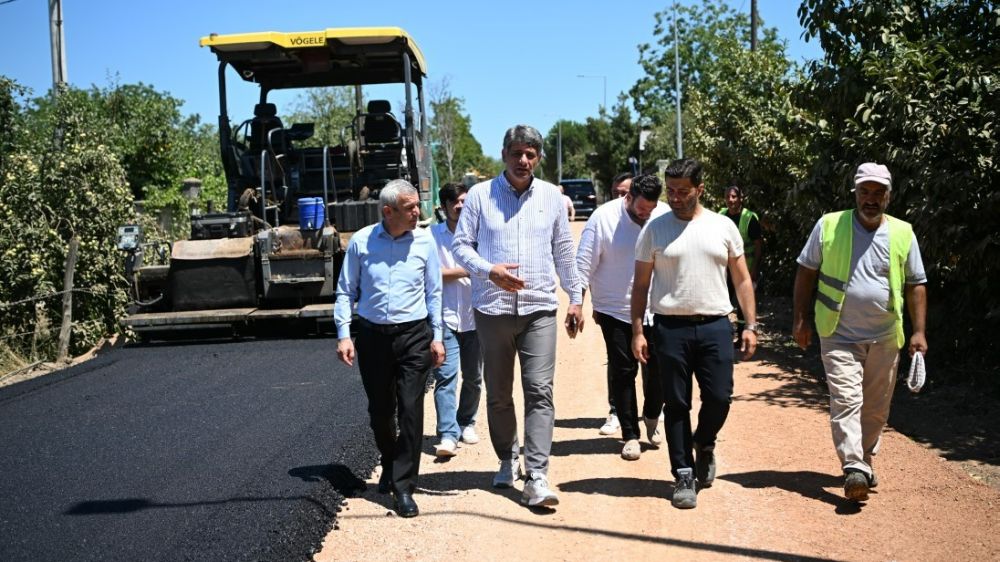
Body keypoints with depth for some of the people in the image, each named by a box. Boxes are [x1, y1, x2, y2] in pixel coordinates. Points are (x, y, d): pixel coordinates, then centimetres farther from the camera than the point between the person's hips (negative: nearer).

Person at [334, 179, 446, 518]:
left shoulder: (424, 242, 0)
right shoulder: (361, 241, -1)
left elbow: (434, 293, 7)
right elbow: (346, 291, 5)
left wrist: (436, 337, 4)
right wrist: (344, 334, -3)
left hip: (414, 335, -1)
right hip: (372, 335, 1)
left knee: (411, 410, -6)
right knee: (379, 410, 12)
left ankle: (403, 486, 2)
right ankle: (390, 465, 39)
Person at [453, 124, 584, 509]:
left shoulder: (551, 196, 8)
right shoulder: (480, 195, 1)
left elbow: (564, 251, 13)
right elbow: (461, 245, 1)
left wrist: (576, 297, 12)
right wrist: (490, 270, -17)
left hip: (539, 308, 0)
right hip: (492, 308, 0)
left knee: (539, 391, -8)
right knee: (498, 394, 11)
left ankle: (537, 477, -8)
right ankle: (508, 461, 30)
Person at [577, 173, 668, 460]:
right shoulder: (604, 217, -11)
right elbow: (584, 264, -8)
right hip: (615, 310, -2)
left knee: (659, 366, 8)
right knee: (623, 372, 4)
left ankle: (652, 417, 35)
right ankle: (630, 435, 16)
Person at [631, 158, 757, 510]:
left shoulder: (723, 227, 6)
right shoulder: (655, 230, 3)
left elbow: (742, 279, 10)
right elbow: (641, 284, 5)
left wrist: (750, 325, 3)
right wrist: (637, 331, -2)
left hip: (715, 326, 1)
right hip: (670, 327, -1)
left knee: (719, 398, 0)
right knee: (677, 404, 4)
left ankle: (704, 443, 32)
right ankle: (684, 475, 15)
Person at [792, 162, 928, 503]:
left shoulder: (903, 233, 3)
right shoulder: (829, 226, -3)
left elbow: (916, 284, 7)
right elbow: (806, 272, 2)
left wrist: (919, 331, 1)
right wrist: (800, 320, -2)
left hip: (885, 338, 3)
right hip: (840, 336, -3)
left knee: (877, 408, 12)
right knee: (846, 401, -13)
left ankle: (865, 460, 30)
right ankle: (854, 469, -15)